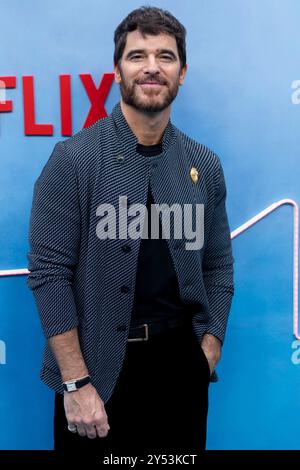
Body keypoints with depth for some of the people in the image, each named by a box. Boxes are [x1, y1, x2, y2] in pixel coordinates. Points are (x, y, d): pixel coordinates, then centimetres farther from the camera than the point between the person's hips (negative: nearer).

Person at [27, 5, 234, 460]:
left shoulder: (204, 165, 3)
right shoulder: (74, 157, -9)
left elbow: (218, 267, 7)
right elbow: (48, 272, -12)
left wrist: (206, 360, -1)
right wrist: (76, 383, -14)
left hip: (180, 361, 4)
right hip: (97, 365, -3)